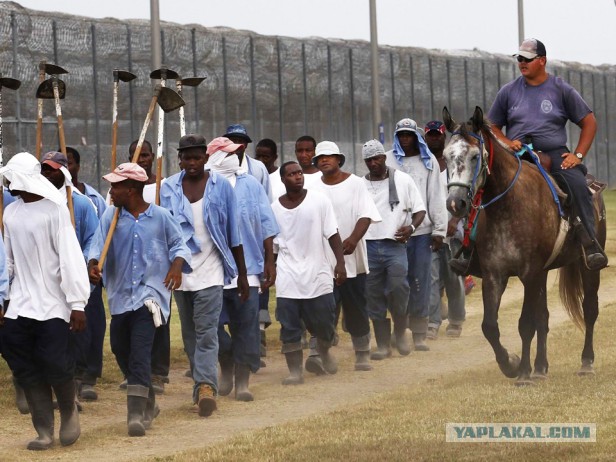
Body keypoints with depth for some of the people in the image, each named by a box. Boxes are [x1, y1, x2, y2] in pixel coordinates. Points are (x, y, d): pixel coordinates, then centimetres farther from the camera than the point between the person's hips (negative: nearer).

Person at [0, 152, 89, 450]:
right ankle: (44, 431, 9)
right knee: (26, 370, 1)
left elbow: (70, 258, -13)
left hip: (52, 306, -6)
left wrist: (77, 304, -16)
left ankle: (69, 414, 18)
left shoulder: (55, 210, -11)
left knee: (55, 365, -9)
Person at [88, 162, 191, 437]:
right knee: (120, 349, 13)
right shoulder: (110, 216, 3)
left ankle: (136, 414, -22)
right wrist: (93, 265, -24)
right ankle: (147, 403, 34)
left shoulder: (160, 216, -1)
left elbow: (178, 243, 8)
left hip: (150, 293, -5)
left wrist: (177, 265, -11)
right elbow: (98, 244, -4)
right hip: (120, 293, 5)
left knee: (140, 352, -17)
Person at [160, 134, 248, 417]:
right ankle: (202, 384, 18)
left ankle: (206, 385, -20)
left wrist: (242, 274, 6)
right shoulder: (168, 189, 5)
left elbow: (234, 234, 5)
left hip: (210, 270, -3)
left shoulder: (221, 187, 1)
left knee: (206, 332, -13)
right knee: (190, 334, 9)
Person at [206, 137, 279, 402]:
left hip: (247, 268, 2)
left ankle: (242, 381, 8)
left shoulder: (250, 185, 8)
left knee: (246, 325, 1)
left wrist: (269, 262, 6)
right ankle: (226, 367, 24)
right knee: (213, 324, -3)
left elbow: (266, 226, 11)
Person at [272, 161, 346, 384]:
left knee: (324, 323, 6)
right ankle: (295, 371, 5)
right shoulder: (275, 208, 3)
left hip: (317, 274, -1)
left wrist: (340, 262, -9)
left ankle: (324, 351, 37)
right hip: (287, 277, 1)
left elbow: (332, 234, -1)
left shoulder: (319, 200, -2)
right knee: (289, 327, -2)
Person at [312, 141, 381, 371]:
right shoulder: (315, 189, 7)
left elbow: (365, 215, -7)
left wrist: (354, 238, -23)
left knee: (356, 308, 6)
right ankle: (319, 353, -7)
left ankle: (362, 354, 16)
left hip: (351, 257, -1)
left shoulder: (355, 183, 2)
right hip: (322, 259, 1)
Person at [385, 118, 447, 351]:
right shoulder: (388, 160, 5)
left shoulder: (429, 161, 9)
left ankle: (419, 334, 7)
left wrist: (439, 230, 2)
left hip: (422, 230, 1)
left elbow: (436, 197, 7)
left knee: (420, 282, 2)